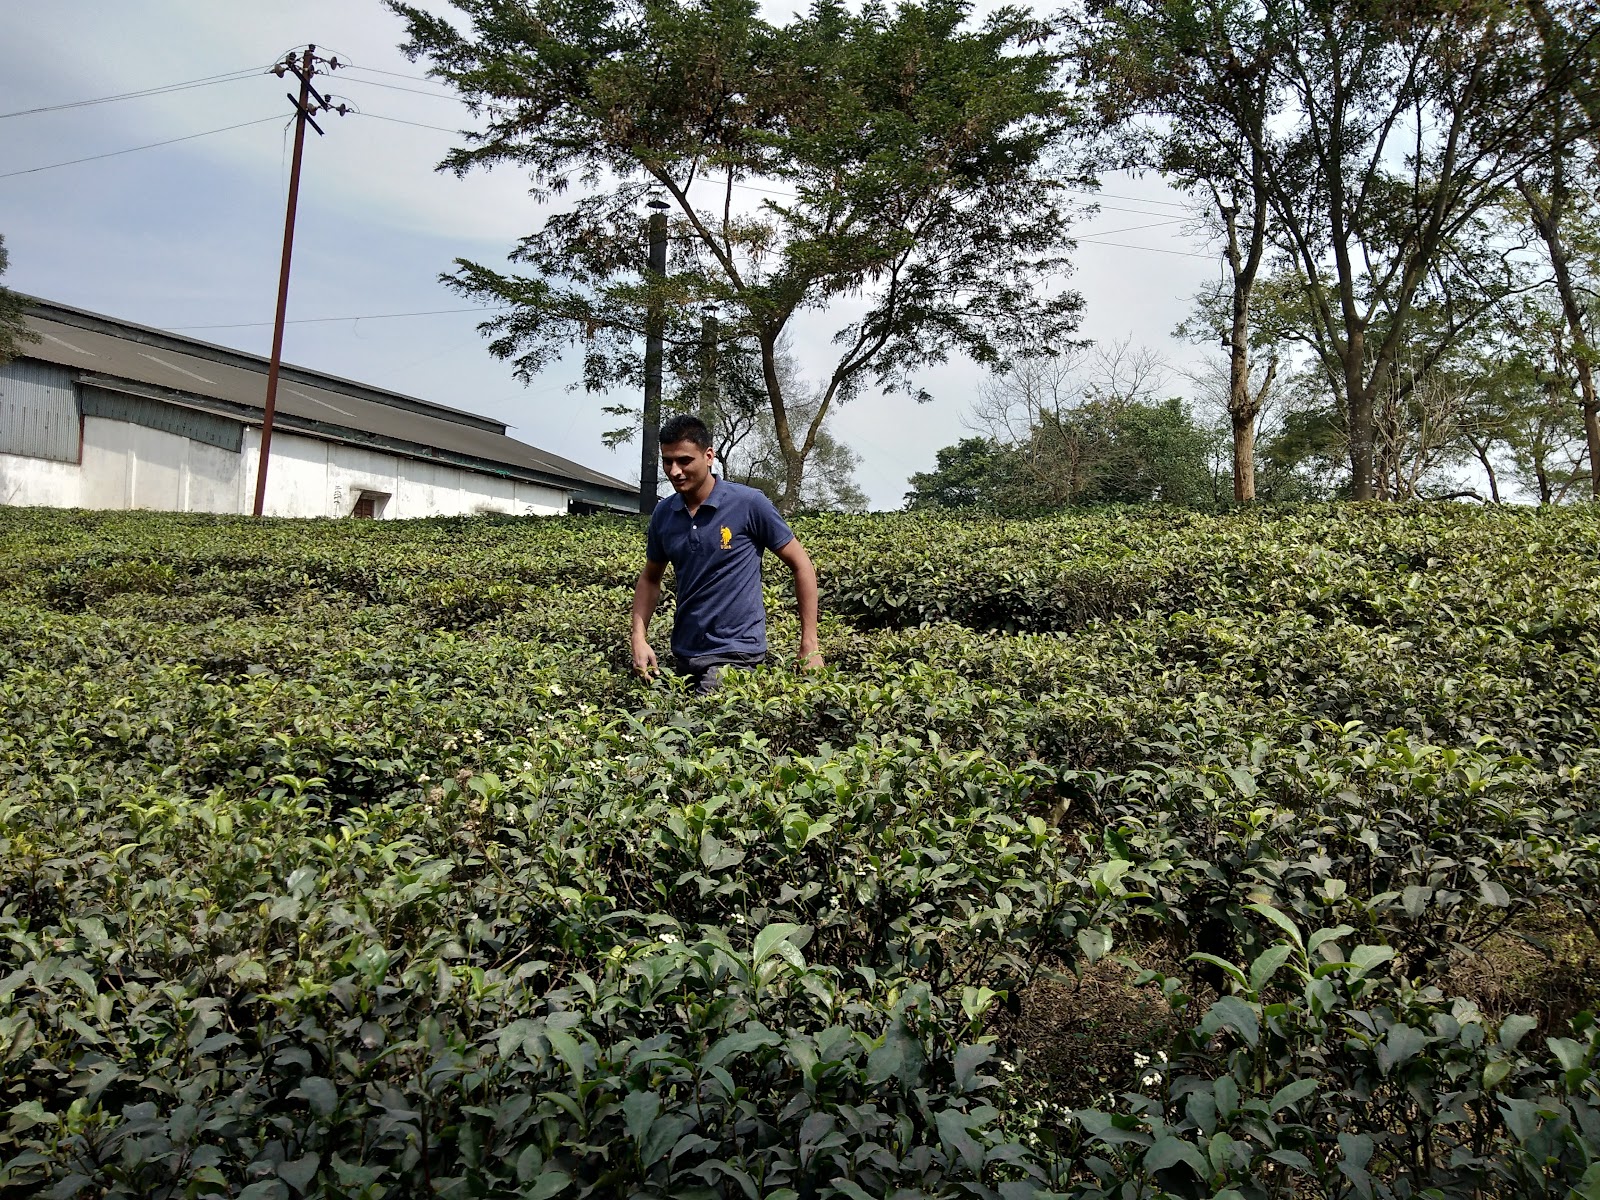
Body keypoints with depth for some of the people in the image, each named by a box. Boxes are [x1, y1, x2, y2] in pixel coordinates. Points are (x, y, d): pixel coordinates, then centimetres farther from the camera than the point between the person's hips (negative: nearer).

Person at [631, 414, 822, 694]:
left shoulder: (749, 504, -10)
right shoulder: (663, 513, 4)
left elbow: (801, 565, -3)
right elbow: (650, 578, 18)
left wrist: (810, 646, -6)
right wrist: (639, 638, 2)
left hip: (736, 653, -6)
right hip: (683, 656, 6)